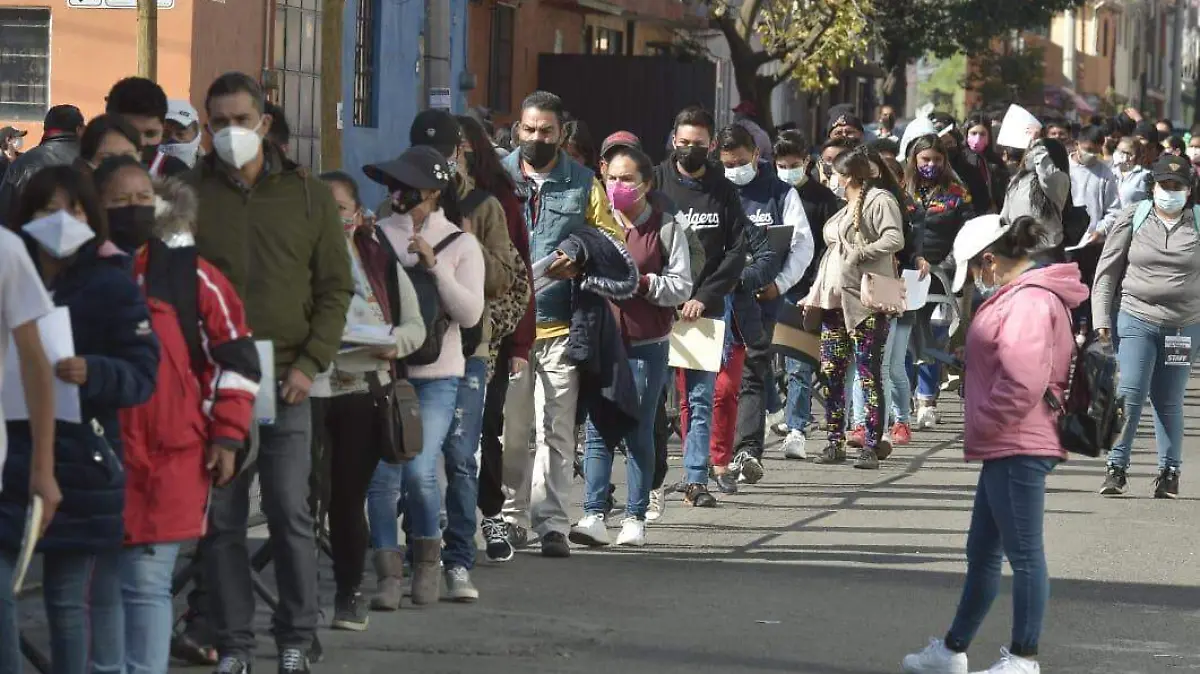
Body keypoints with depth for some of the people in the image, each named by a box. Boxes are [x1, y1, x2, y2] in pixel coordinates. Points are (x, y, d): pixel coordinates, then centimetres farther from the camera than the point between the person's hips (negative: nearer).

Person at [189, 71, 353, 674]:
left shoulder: (308, 196, 7)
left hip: (285, 382, 0)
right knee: (221, 520, 2)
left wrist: (310, 364, -3)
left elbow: (336, 287, 8)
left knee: (290, 515, -3)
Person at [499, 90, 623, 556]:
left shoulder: (584, 185, 9)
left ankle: (551, 524, -4)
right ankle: (510, 518, 17)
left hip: (560, 326, -1)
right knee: (509, 430, 5)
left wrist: (581, 264, -11)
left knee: (555, 431, -5)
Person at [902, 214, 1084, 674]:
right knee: (982, 554, 18)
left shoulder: (1029, 300, -18)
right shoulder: (1017, 295, 15)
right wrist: (982, 431, 16)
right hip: (1006, 449, 11)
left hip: (1018, 448, -11)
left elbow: (1023, 382, -26)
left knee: (1024, 554, -3)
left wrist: (981, 425, -14)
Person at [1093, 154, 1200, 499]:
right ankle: (1117, 468, -1)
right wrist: (1101, 317, -2)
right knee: (1130, 394, -8)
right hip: (1136, 320, -1)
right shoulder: (1133, 219, 2)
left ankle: (1170, 471, 18)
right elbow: (1107, 270, 4)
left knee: (1169, 402, 9)